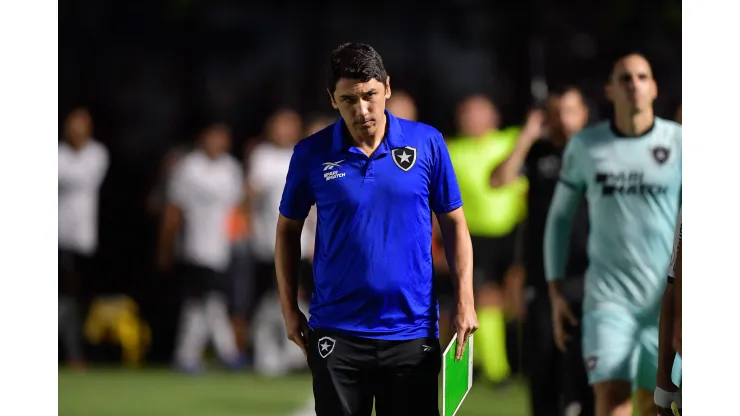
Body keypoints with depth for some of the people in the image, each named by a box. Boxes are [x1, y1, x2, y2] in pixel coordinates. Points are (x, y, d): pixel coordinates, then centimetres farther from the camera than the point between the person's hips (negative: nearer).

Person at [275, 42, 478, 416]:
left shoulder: (427, 143, -1)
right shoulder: (311, 154, -1)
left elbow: (454, 224, 5)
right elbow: (288, 230, 10)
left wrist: (464, 302, -4)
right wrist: (289, 309, 4)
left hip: (412, 330, 0)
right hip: (336, 334, 0)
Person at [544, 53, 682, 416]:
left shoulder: (679, 142, -1)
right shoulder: (585, 146, 4)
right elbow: (559, 216, 13)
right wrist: (556, 291, 8)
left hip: (666, 300, 0)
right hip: (608, 297, 0)